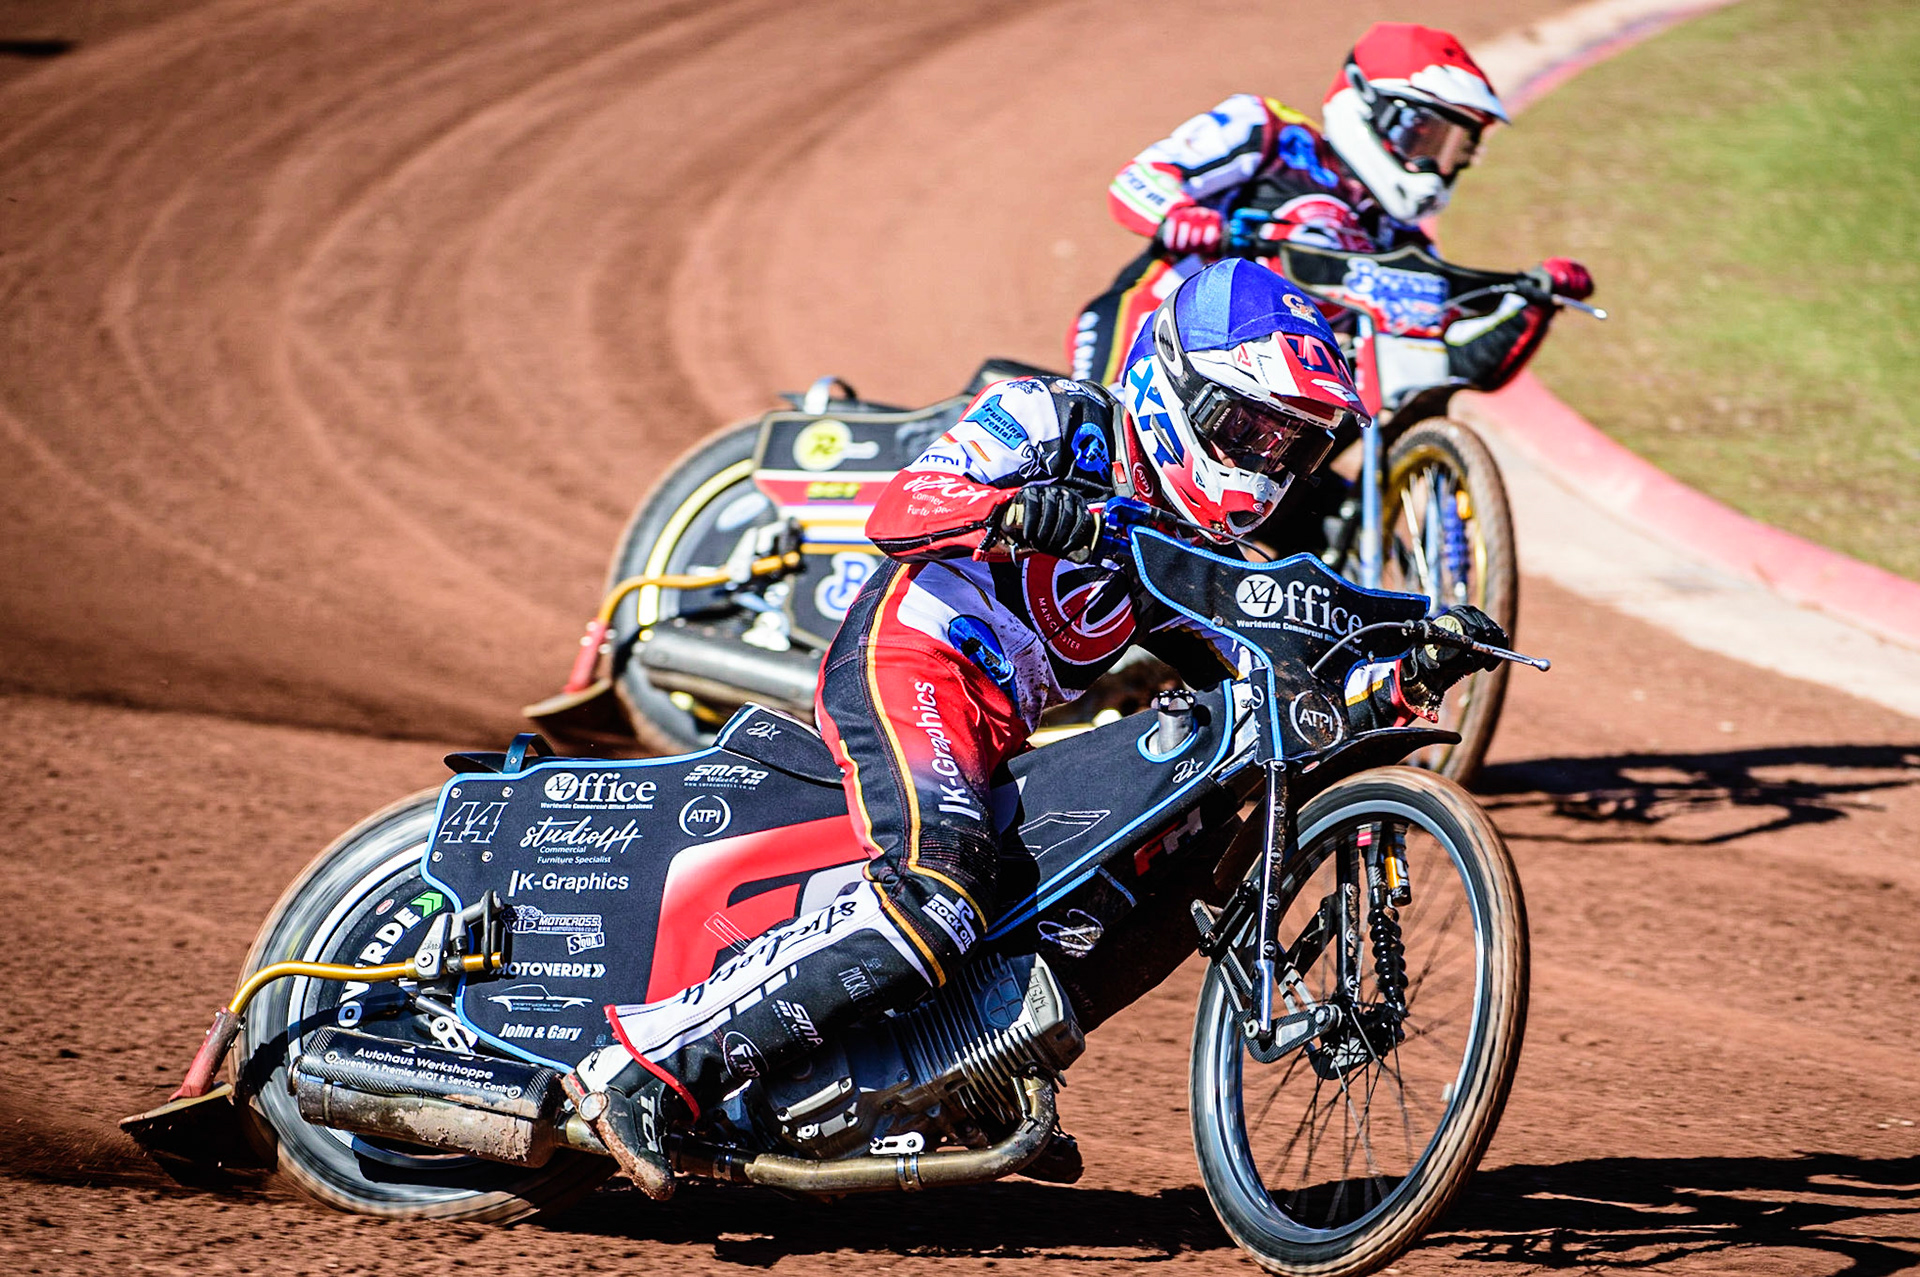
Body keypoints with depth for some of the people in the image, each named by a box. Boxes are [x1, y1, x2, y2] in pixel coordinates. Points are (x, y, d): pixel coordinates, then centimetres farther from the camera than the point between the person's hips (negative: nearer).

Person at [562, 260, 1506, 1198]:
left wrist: (1417, 675, 5)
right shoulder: (1053, 421, 3)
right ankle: (643, 1069, -33)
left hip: (997, 748, 9)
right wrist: (1017, 510, -30)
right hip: (911, 663, -9)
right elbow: (897, 511, -11)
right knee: (935, 905, -30)